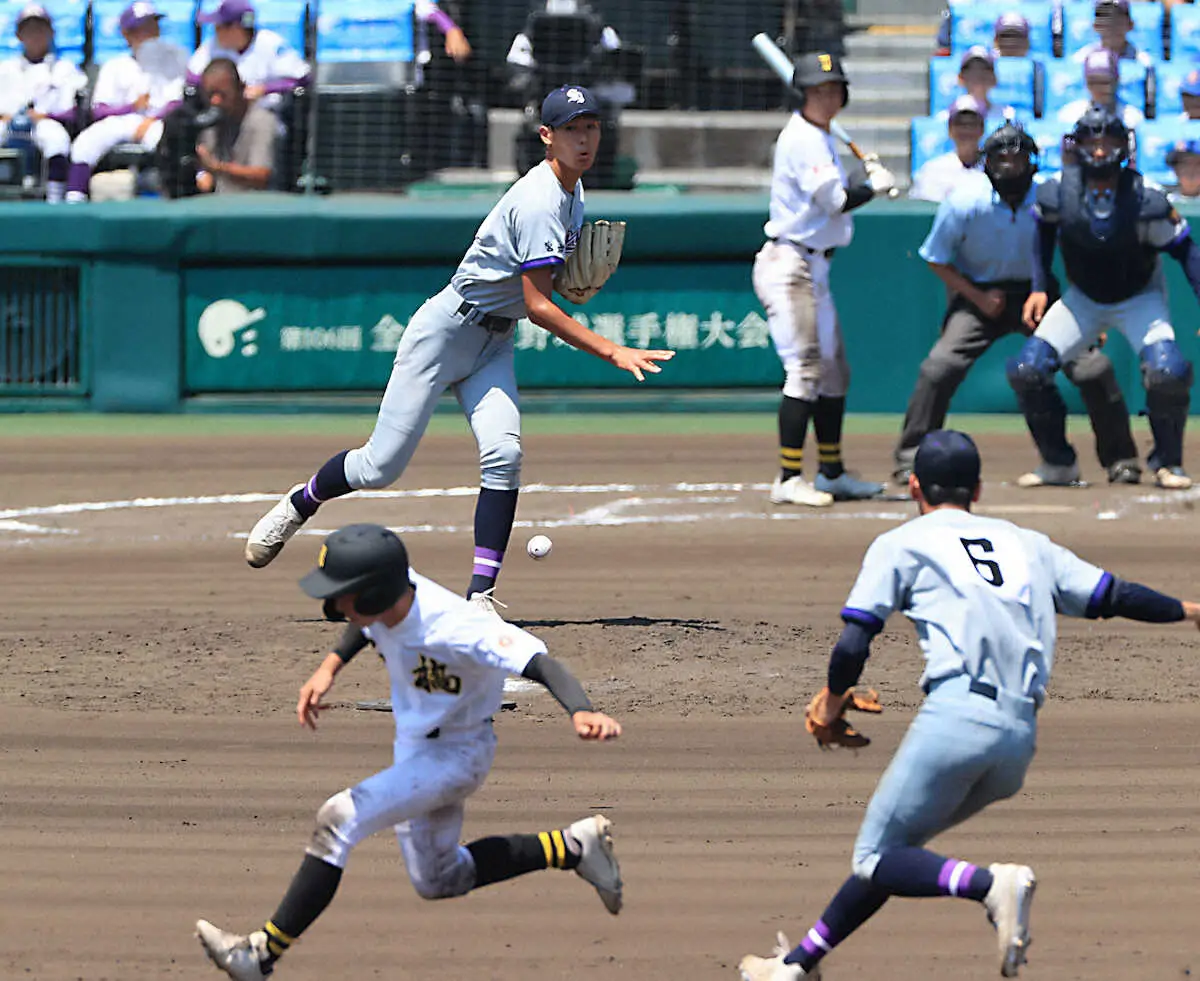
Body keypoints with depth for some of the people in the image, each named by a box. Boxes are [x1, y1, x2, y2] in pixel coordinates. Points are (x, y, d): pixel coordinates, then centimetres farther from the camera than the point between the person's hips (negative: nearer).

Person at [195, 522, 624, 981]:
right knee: (437, 881, 22)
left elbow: (538, 661, -47)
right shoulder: (387, 599, -15)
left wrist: (581, 712, -65)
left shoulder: (455, 629, -37)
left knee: (339, 819, -24)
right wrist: (330, 666, -3)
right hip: (414, 748, 9)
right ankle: (574, 845, 30)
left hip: (455, 756, -9)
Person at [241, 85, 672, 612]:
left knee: (504, 456, -15)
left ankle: (480, 596, -16)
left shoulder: (571, 189, 6)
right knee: (381, 465, -3)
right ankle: (299, 504, 26)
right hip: (447, 330, -8)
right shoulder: (539, 202, -24)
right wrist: (611, 352, -32)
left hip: (493, 343, 8)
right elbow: (537, 306, -27)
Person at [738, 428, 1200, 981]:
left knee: (875, 859, -3)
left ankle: (990, 883, -28)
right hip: (1022, 736, 6)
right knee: (891, 853, 19)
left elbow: (853, 646, 2)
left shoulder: (902, 544, 11)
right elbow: (1115, 597, 24)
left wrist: (832, 702, 20)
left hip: (958, 717, -6)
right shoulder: (1028, 544, 25)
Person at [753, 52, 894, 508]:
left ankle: (831, 474, 24)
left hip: (813, 266, 11)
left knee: (834, 370, 15)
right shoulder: (801, 139, -14)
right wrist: (875, 186, -2)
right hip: (789, 266, -11)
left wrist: (866, 180, 4)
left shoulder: (821, 139, 18)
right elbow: (835, 201, -18)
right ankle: (789, 478, -18)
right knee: (806, 368, -16)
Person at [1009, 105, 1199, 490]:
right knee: (1026, 371, -12)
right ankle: (1058, 463, 9)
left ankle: (1167, 462, -1)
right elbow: (1045, 230, 5)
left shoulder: (1145, 198, -25)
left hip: (1139, 299, -3)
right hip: (1082, 300, 3)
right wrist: (1039, 288, 1)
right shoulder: (1058, 191, -18)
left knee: (1168, 371, -28)